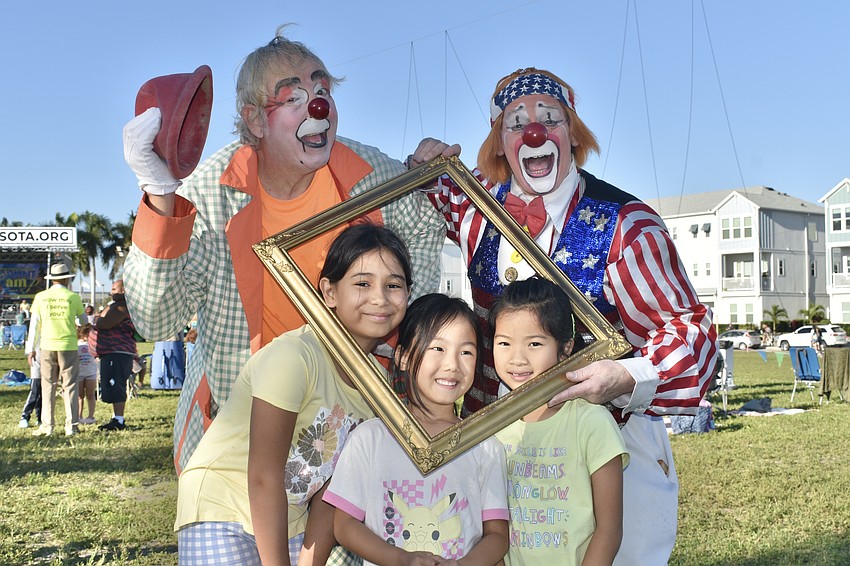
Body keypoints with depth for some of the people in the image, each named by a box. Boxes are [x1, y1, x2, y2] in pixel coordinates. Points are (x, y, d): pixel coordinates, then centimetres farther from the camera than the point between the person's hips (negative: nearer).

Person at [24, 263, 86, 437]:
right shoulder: (73, 297, -2)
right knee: (70, 386, 4)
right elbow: (83, 321, 14)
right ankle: (71, 425, 3)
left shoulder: (41, 297, 2)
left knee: (48, 386, 8)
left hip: (47, 346, 1)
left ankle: (47, 426, 7)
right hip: (69, 346, -1)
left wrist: (31, 349, 12)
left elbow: (34, 325, 5)